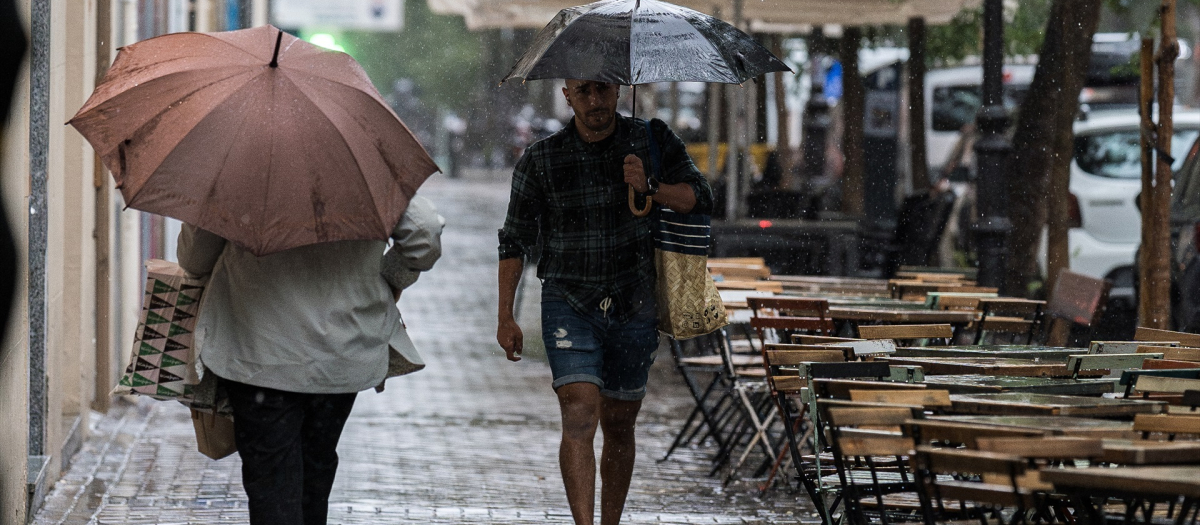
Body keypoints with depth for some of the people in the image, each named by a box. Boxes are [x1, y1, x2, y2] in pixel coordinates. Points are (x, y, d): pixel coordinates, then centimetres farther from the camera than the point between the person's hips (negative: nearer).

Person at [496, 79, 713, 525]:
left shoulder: (651, 141, 1)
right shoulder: (540, 160, -2)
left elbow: (701, 198, 0)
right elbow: (515, 240, 4)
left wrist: (650, 187, -18)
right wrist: (505, 317, 1)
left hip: (634, 306, 2)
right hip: (569, 304, -2)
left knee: (619, 424, 10)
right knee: (580, 415, -18)